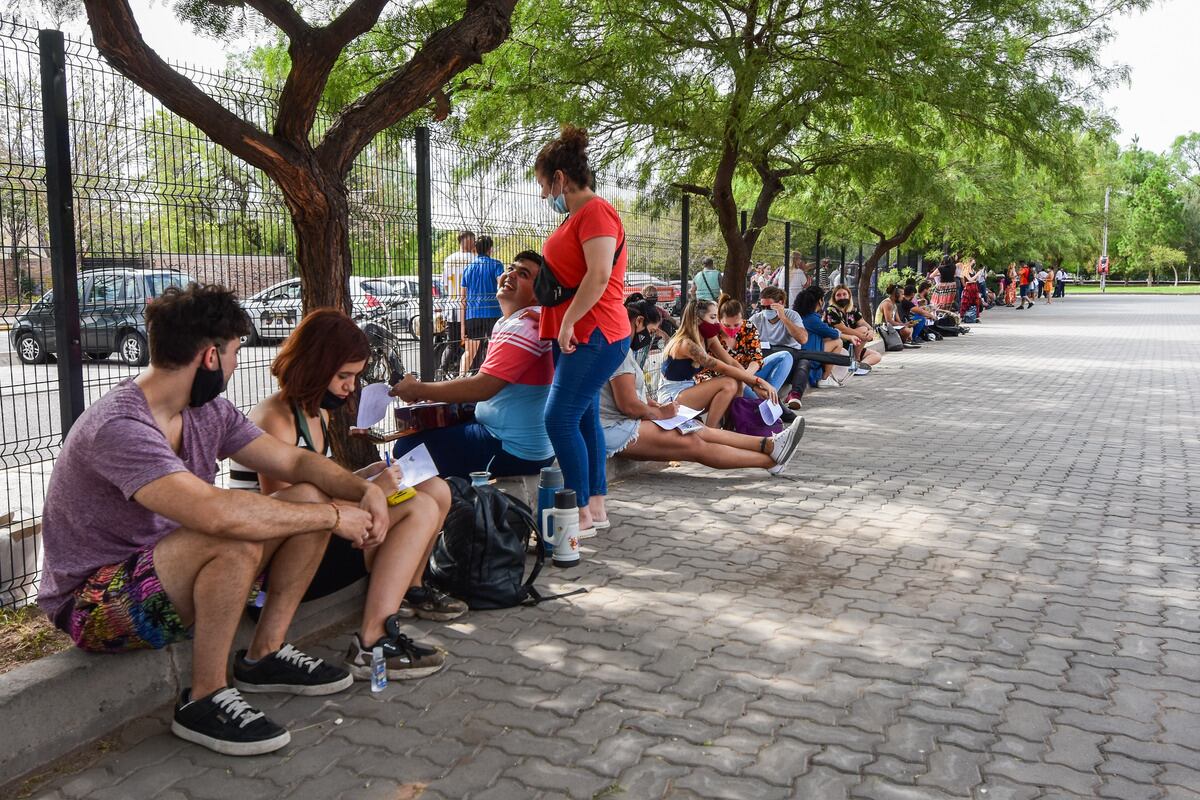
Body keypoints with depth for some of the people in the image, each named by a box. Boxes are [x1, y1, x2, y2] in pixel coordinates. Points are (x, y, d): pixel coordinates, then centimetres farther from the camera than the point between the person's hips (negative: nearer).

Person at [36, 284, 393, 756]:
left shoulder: (208, 412, -2)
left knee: (309, 498, -4)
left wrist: (366, 490, -16)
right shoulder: (118, 427, -29)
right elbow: (220, 513, -41)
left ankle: (265, 654, 4)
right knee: (236, 538, -36)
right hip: (96, 604, -8)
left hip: (175, 573, 8)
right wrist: (334, 516, -31)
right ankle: (205, 699, -16)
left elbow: (294, 462, 3)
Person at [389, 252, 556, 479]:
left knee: (409, 447, -14)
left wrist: (418, 390, -14)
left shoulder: (524, 328, -20)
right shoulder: (505, 324, 14)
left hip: (515, 453, -11)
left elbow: (482, 388, -25)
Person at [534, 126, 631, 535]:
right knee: (584, 418, 11)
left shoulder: (595, 211, -12)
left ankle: (583, 513, -5)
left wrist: (568, 321, -21)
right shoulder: (577, 216, 18)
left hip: (593, 335, -10)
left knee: (560, 418, -12)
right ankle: (596, 507, 17)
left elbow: (599, 274, -23)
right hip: (577, 334, 10)